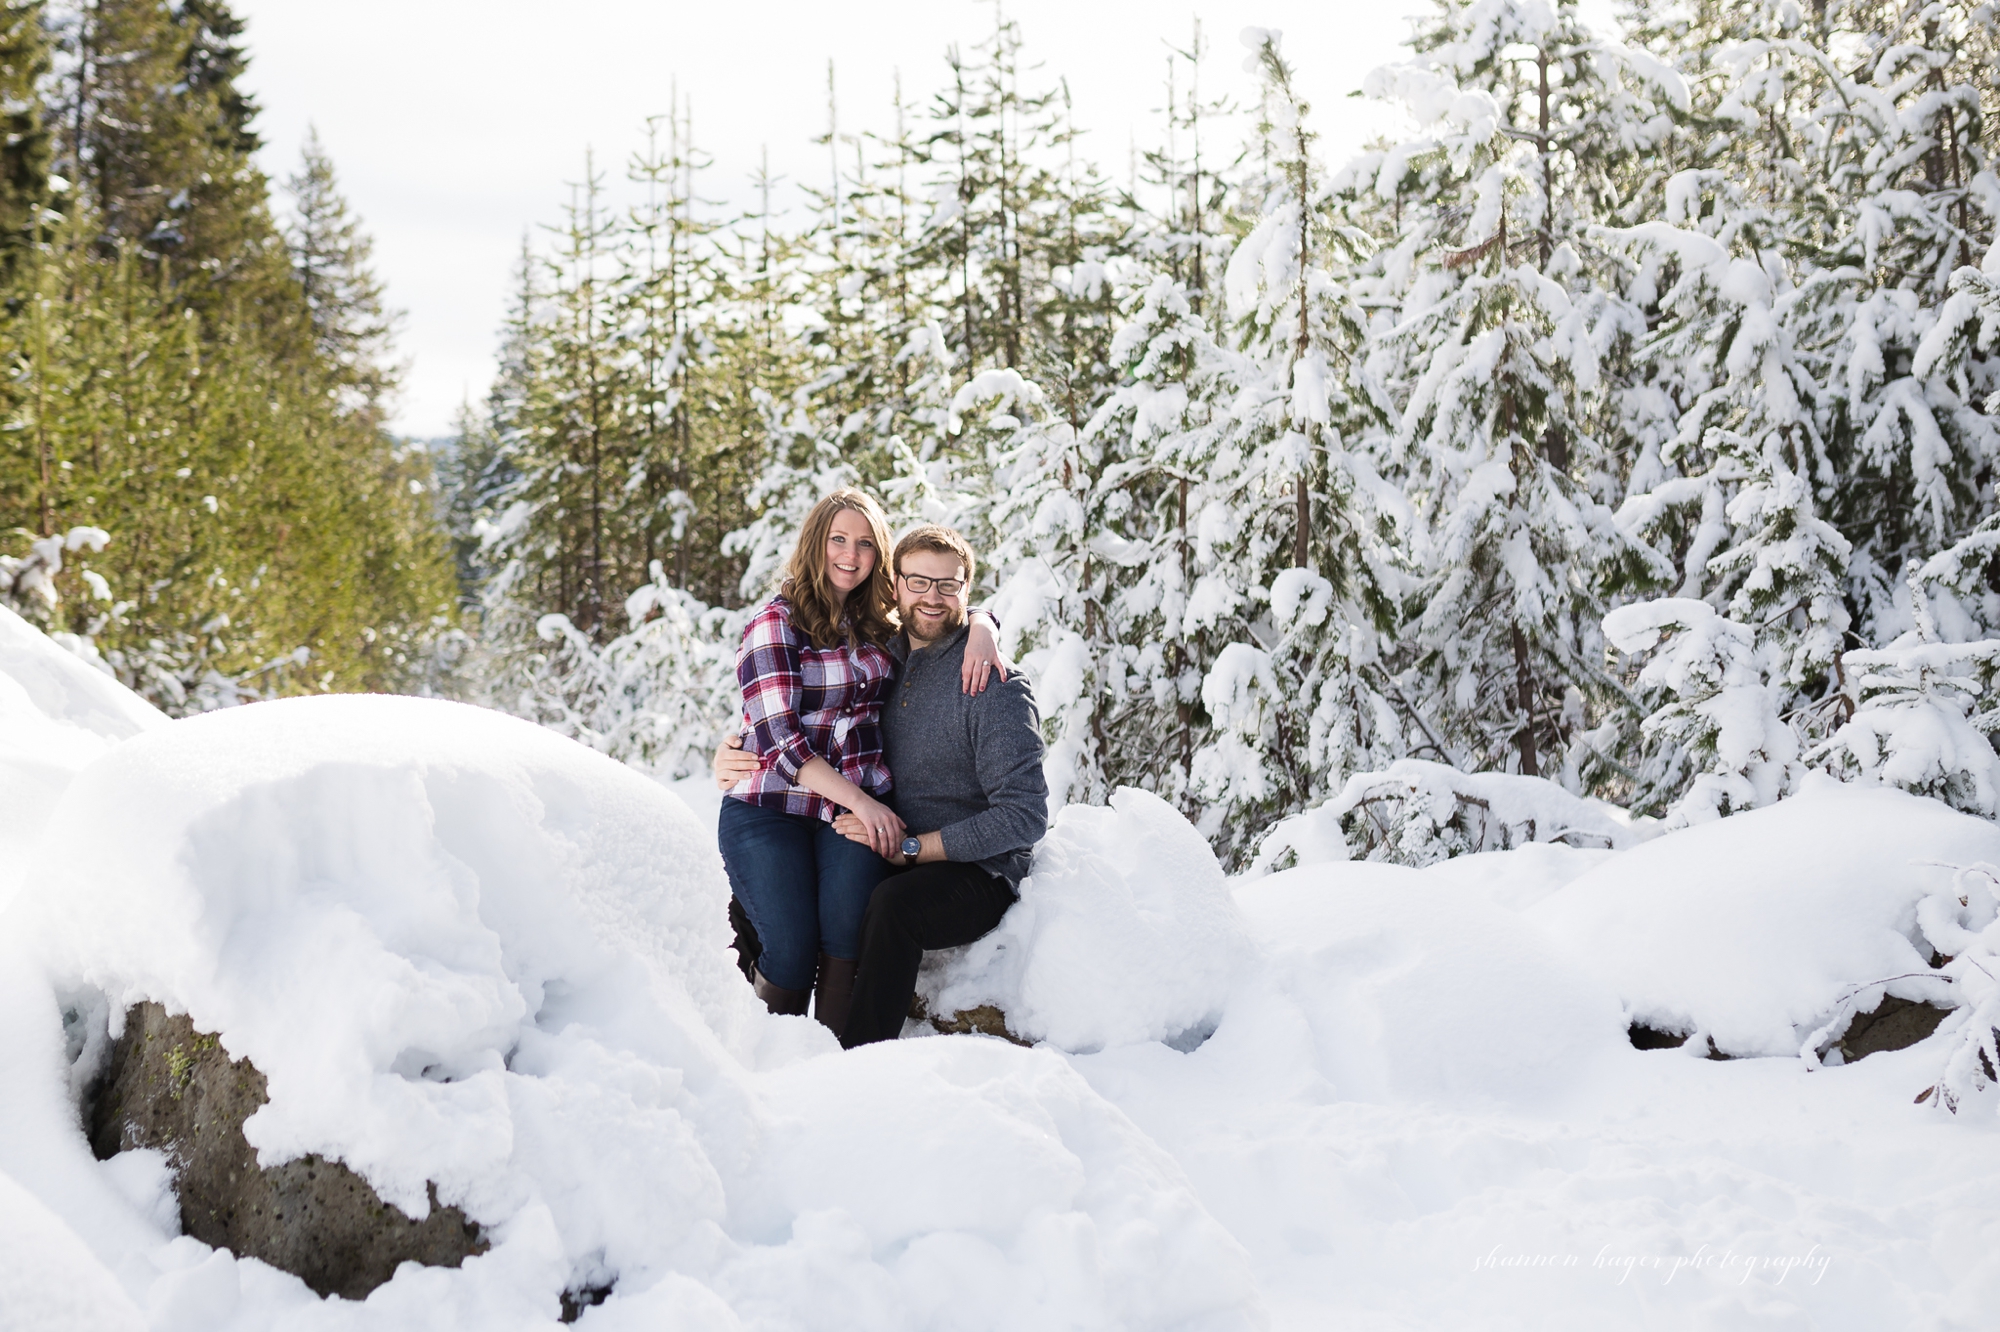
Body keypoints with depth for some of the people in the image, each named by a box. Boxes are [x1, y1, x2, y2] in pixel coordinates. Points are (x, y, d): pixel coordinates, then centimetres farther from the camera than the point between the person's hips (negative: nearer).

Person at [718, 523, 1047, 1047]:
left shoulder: (994, 686, -13)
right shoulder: (882, 662, 7)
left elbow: (1024, 816, -20)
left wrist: (909, 847, -23)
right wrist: (738, 756, 0)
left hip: (978, 872, -7)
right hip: (891, 862, 7)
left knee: (893, 904, -37)